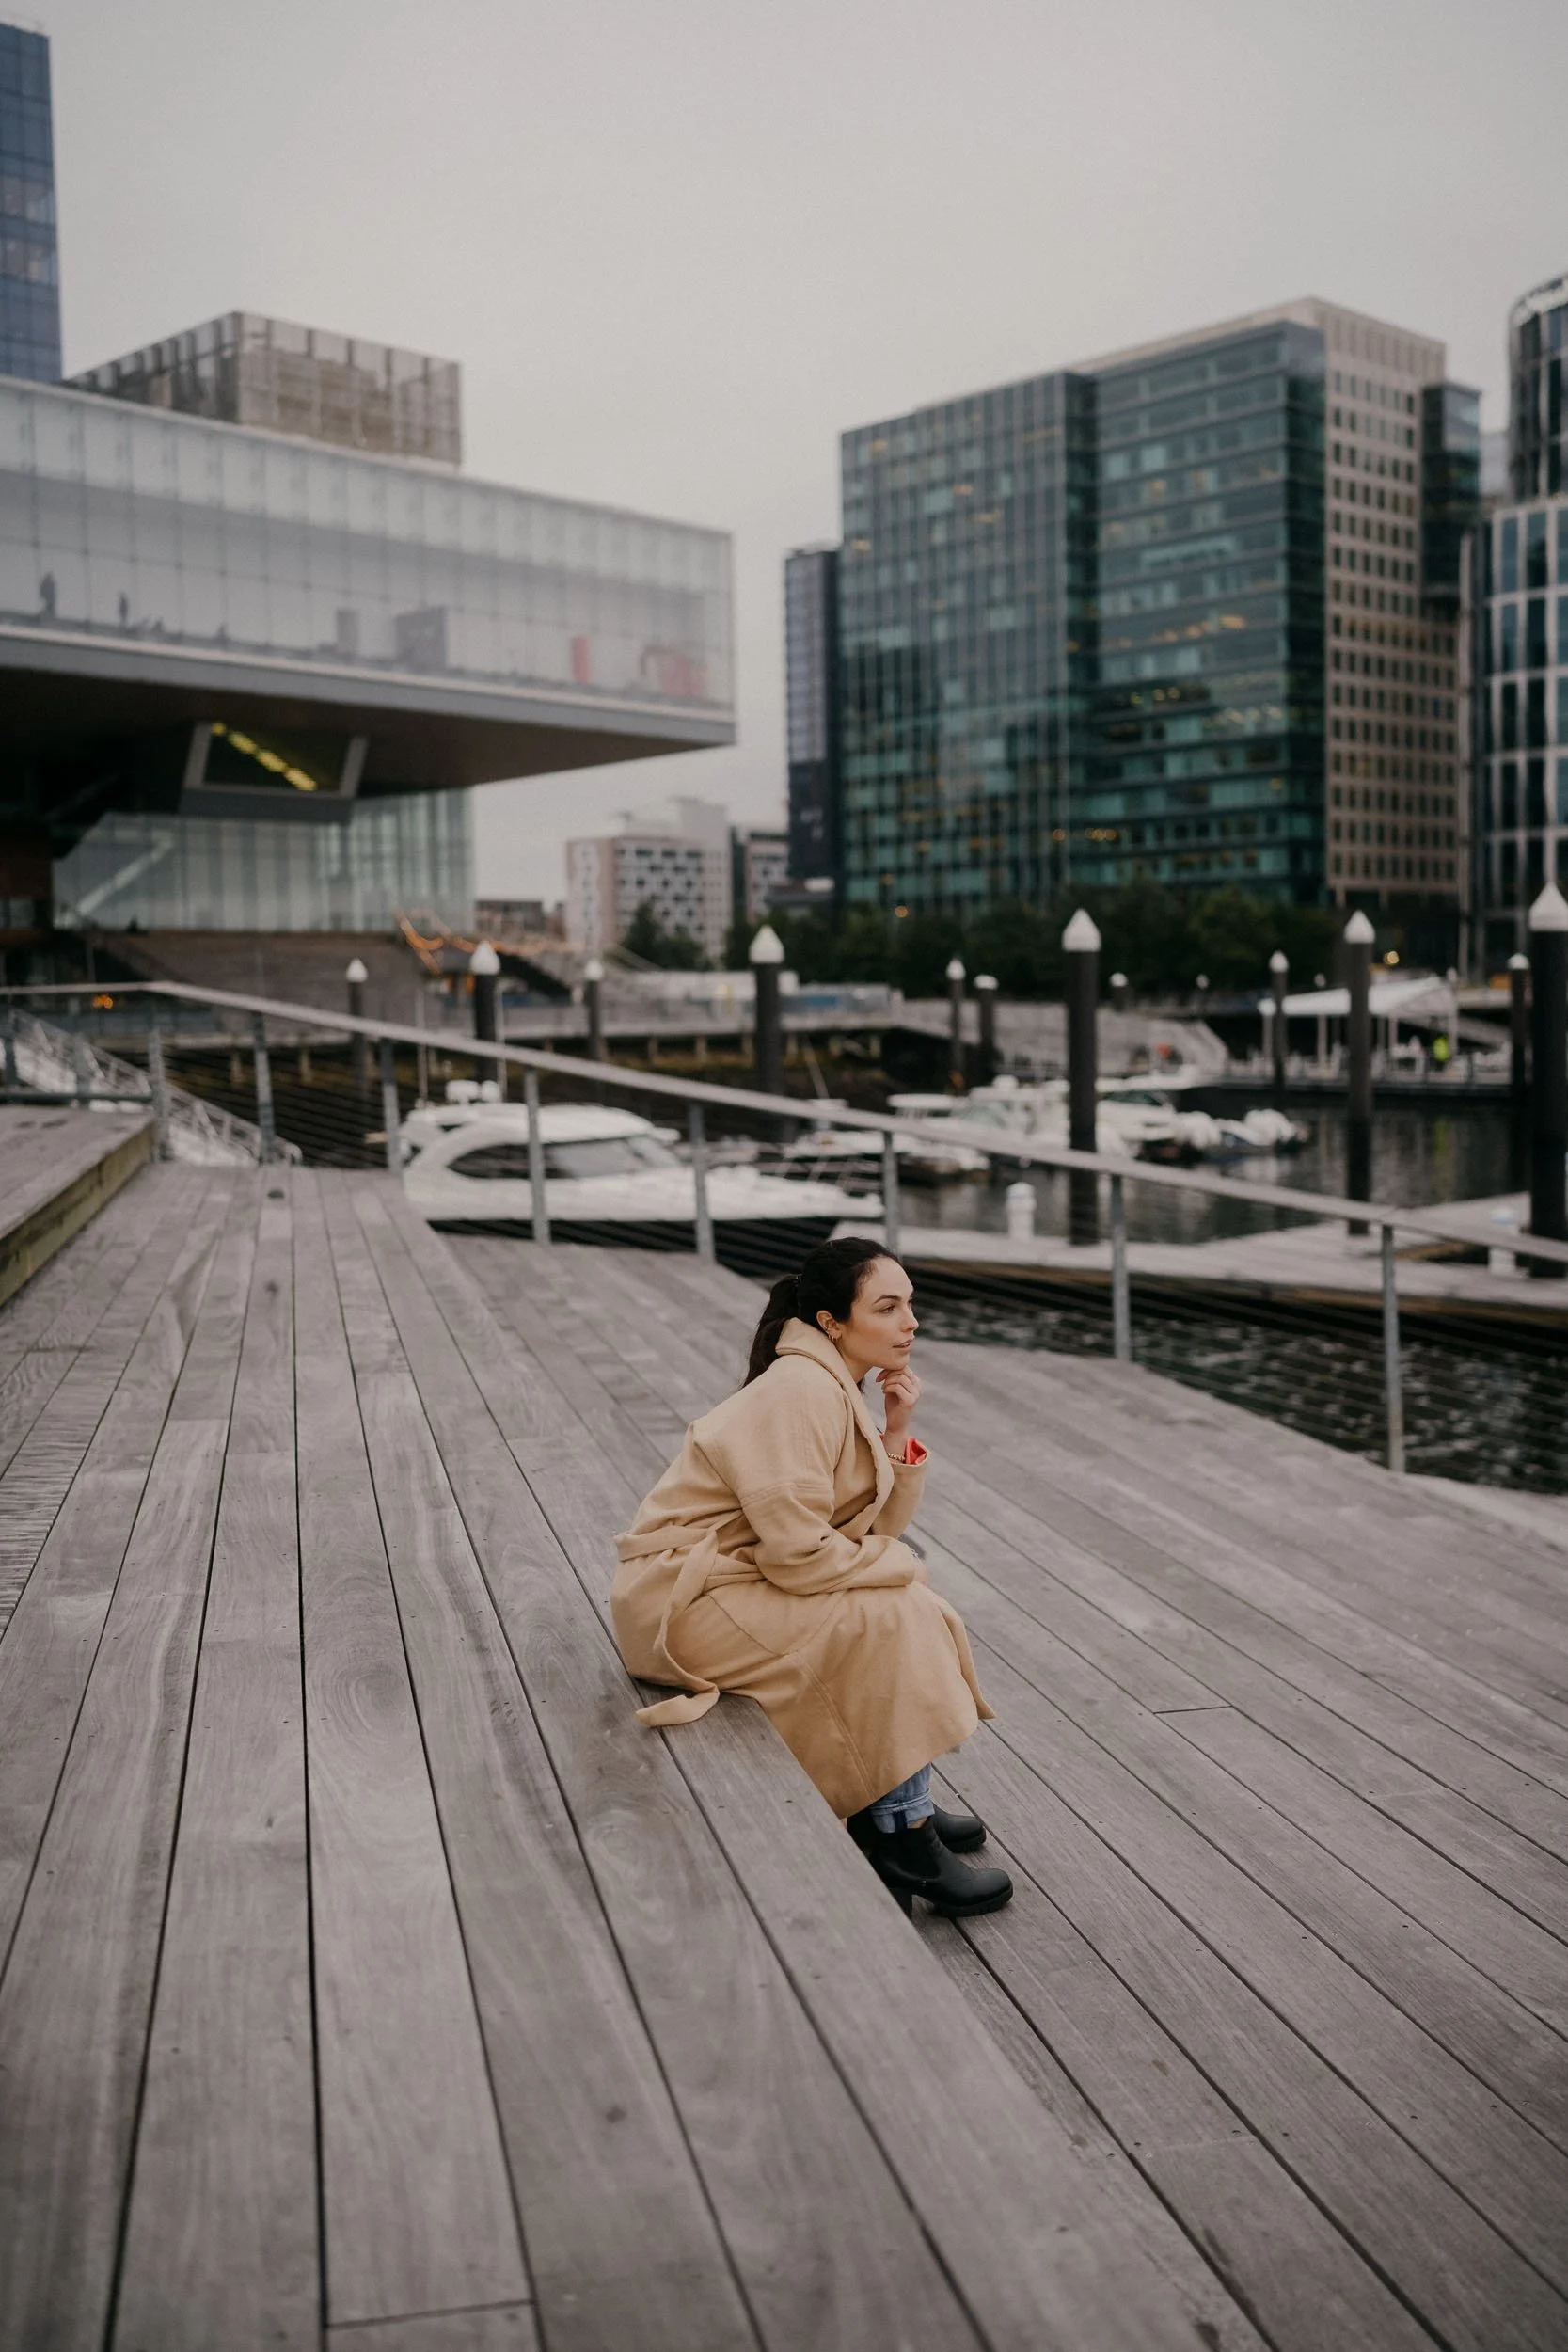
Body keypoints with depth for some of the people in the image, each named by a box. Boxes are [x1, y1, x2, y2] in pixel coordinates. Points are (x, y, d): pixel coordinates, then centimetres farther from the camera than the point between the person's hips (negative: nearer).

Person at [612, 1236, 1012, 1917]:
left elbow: (878, 1529, 9)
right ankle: (900, 1836, -6)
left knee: (901, 1599, 11)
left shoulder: (836, 1387, 9)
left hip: (731, 1577, 10)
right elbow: (798, 1554, -26)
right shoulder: (799, 1391, -21)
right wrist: (900, 1565, -11)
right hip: (680, 1599, -10)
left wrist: (897, 1433, -4)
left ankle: (902, 1803, 16)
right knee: (893, 1620, -17)